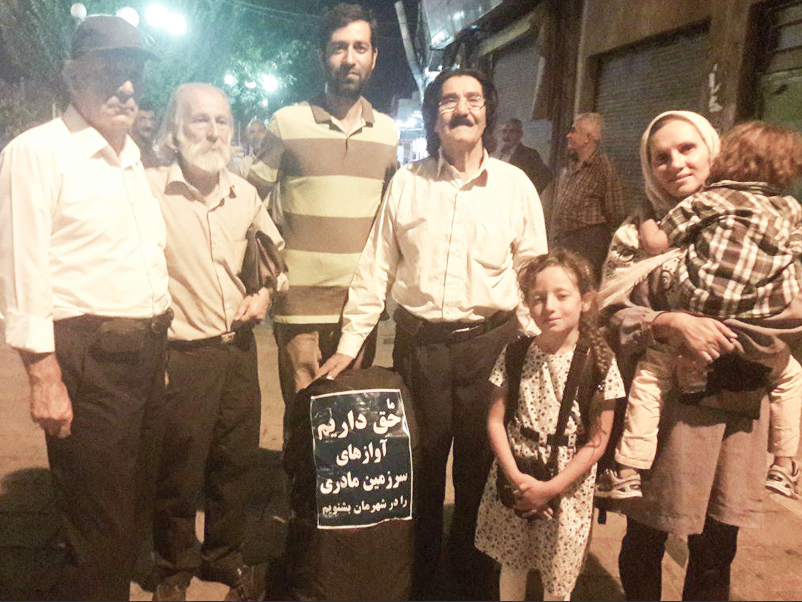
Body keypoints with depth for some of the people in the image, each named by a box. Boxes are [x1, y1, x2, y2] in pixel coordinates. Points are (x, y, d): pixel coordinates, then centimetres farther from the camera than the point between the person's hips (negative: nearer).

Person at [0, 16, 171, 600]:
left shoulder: (131, 154, 16)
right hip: (86, 356, -7)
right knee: (99, 528, 3)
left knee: (136, 509, 18)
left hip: (147, 351, 8)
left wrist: (158, 341, 16)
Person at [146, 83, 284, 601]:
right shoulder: (150, 189, -12)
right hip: (179, 356, -5)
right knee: (178, 472, 9)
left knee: (236, 464, 16)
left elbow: (278, 250, 21)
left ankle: (225, 557, 39)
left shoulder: (245, 193, 6)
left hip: (238, 348, 5)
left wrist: (266, 293, 4)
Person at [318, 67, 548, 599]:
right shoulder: (406, 183, 3)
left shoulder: (516, 185, 1)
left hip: (489, 343, 0)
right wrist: (350, 344, 2)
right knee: (420, 466, 13)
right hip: (418, 343, 1)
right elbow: (376, 269, 4)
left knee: (479, 467, 12)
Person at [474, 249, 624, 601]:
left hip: (568, 485, -2)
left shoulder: (599, 362, -10)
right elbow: (495, 419, -2)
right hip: (514, 480, 2)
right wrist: (516, 477, -12)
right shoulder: (515, 354, -4)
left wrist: (551, 488, -12)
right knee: (511, 567, 18)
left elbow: (596, 442, -8)